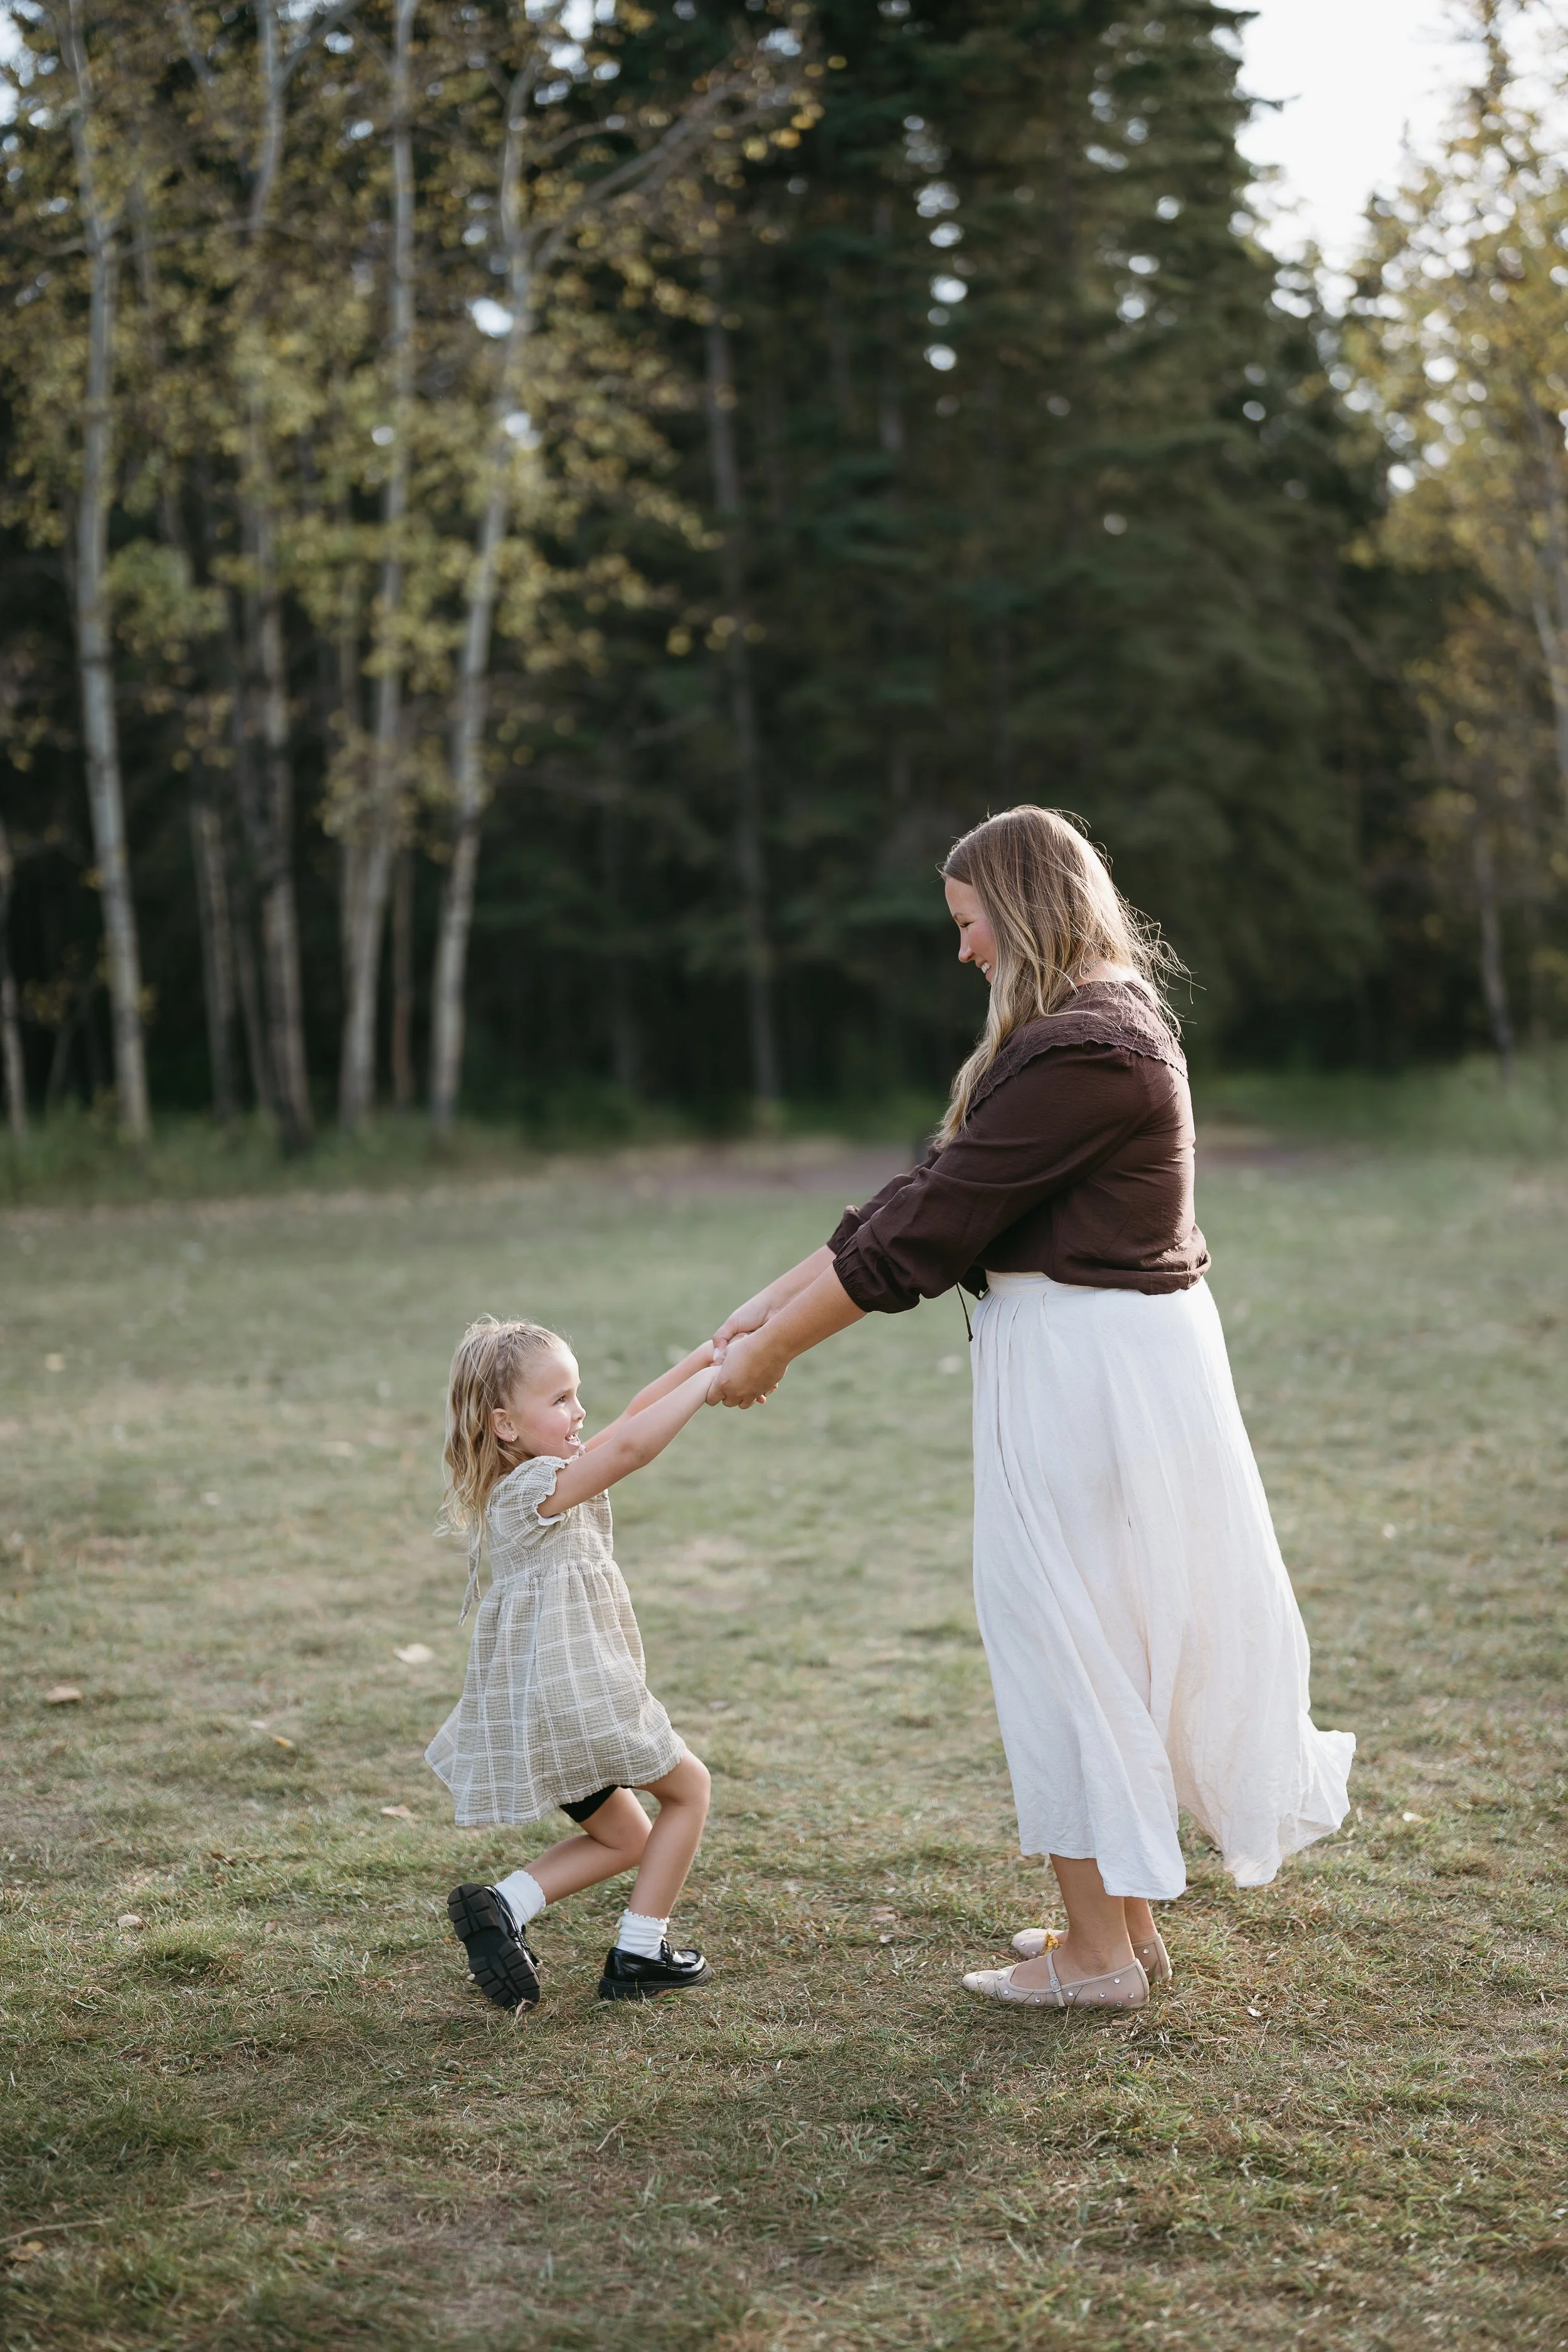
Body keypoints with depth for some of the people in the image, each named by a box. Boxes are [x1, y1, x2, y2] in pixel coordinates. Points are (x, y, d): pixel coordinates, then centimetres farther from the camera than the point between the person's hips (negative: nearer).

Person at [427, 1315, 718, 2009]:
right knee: (688, 1788, 12)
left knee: (626, 1838, 20)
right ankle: (639, 1953, 11)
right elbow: (632, 1445, -29)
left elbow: (629, 1419, 15)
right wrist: (709, 1381, -23)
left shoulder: (537, 1477, 13)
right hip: (573, 1692, -9)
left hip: (534, 1711, 10)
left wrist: (704, 1355, 10)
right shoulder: (538, 1487, -15)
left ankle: (502, 1906, 4)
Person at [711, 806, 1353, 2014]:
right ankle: (1128, 1917, 28)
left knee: (1064, 1634, 1)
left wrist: (771, 1349, -11)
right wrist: (772, 1301, 8)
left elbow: (926, 1230, -19)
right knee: (1115, 1637, 16)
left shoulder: (1081, 1051, -20)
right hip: (1104, 1357, 10)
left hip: (1090, 1369, -10)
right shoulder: (1094, 1027, 13)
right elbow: (932, 1190, 11)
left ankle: (1099, 1950, 12)